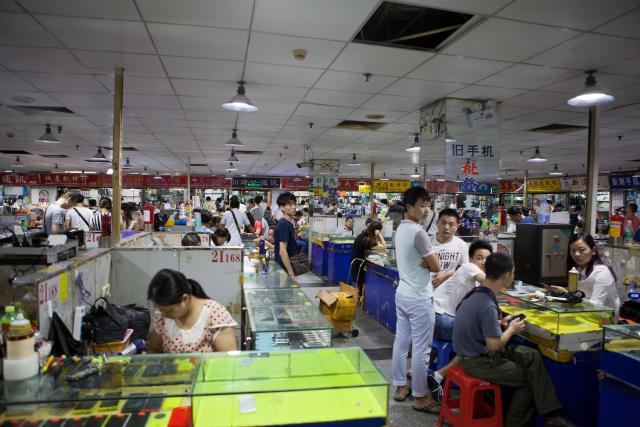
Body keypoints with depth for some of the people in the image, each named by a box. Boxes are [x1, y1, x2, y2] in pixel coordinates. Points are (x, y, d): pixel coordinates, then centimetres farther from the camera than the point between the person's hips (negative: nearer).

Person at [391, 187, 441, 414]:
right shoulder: (418, 232, -21)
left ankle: (400, 386, 28)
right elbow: (436, 266, -17)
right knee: (421, 348, 3)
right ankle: (420, 397, 15)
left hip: (403, 293, 9)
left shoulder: (400, 229, 7)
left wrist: (422, 263, -7)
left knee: (401, 341, 16)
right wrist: (427, 263, 1)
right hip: (419, 298, -9)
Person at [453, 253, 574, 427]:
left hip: (478, 351, 9)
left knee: (532, 356, 6)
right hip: (479, 361, -9)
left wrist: (500, 323, 8)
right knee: (528, 379, 7)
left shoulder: (476, 293, 0)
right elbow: (494, 345, -25)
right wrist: (511, 329, -8)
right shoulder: (487, 305, -28)